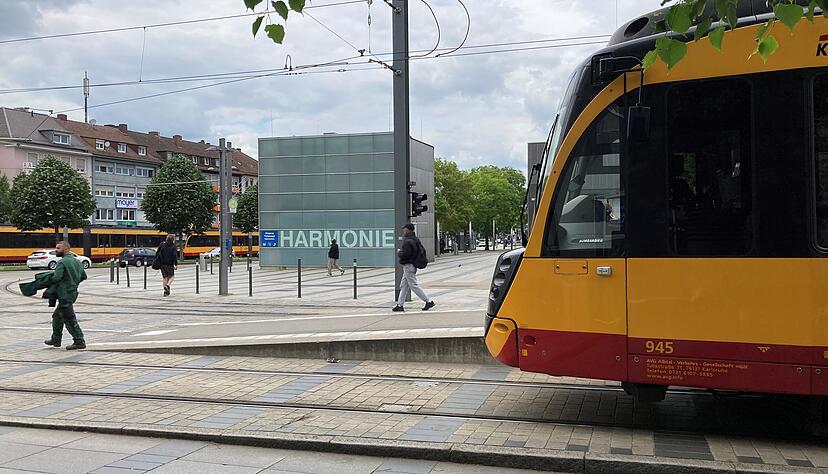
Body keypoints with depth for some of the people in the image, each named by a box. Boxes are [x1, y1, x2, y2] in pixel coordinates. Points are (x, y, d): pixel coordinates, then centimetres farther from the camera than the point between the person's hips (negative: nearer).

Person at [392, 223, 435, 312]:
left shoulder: (408, 241, -20)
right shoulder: (416, 239, 12)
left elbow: (404, 254, -27)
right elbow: (422, 251, 18)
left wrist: (398, 253, -5)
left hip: (408, 266, -11)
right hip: (413, 265, 11)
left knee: (414, 286, -6)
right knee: (403, 286, 14)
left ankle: (429, 301, -5)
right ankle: (400, 305, 17)